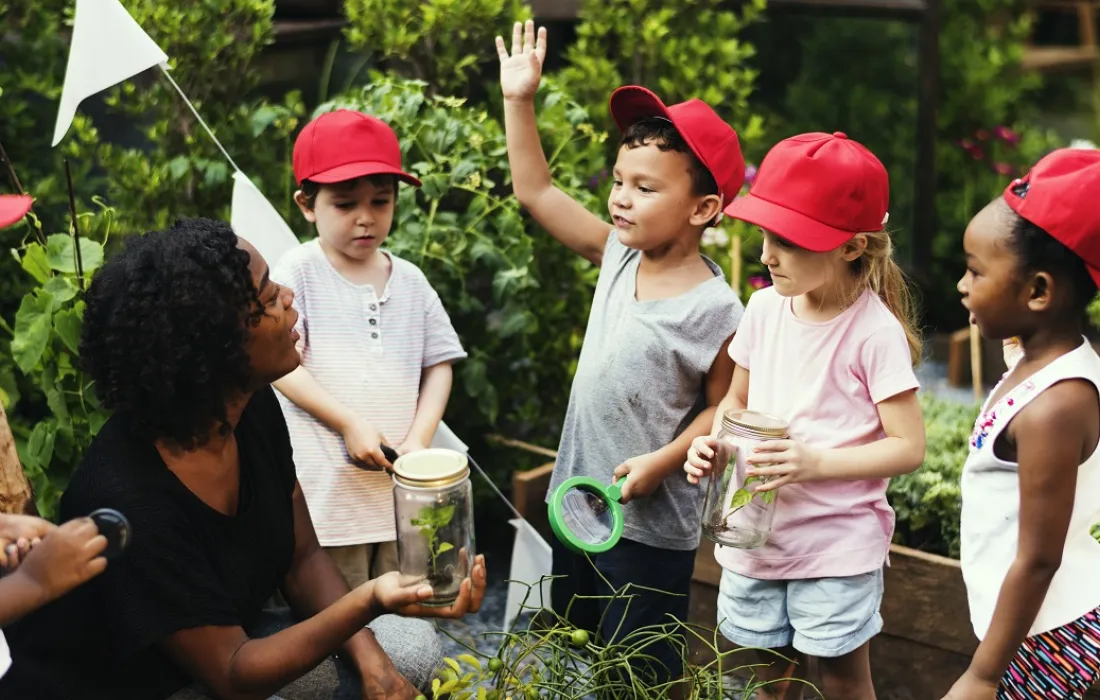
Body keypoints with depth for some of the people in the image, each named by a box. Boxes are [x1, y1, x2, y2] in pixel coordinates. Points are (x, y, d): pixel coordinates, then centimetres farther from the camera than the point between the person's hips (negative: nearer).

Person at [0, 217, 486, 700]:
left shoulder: (255, 408, -9)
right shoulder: (128, 501, -31)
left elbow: (303, 558, 2)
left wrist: (370, 659, -14)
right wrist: (368, 602, -39)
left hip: (229, 640, 7)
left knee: (410, 646, -5)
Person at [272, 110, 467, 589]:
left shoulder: (410, 281, 9)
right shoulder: (297, 272, -3)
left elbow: (439, 365, 10)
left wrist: (419, 439, -4)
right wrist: (350, 423, -16)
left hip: (402, 487, 4)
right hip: (328, 489, -4)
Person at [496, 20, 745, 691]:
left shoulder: (715, 309, -19)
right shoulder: (618, 255, -2)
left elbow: (721, 408, -11)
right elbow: (537, 192, 3)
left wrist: (663, 460, -23)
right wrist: (520, 102, -1)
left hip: (650, 527, -7)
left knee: (642, 675, 8)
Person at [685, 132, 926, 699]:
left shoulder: (875, 331, -18)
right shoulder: (765, 308, -3)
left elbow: (908, 447, -16)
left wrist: (816, 462, -27)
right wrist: (713, 443, -8)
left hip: (836, 543, -5)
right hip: (756, 532, 5)